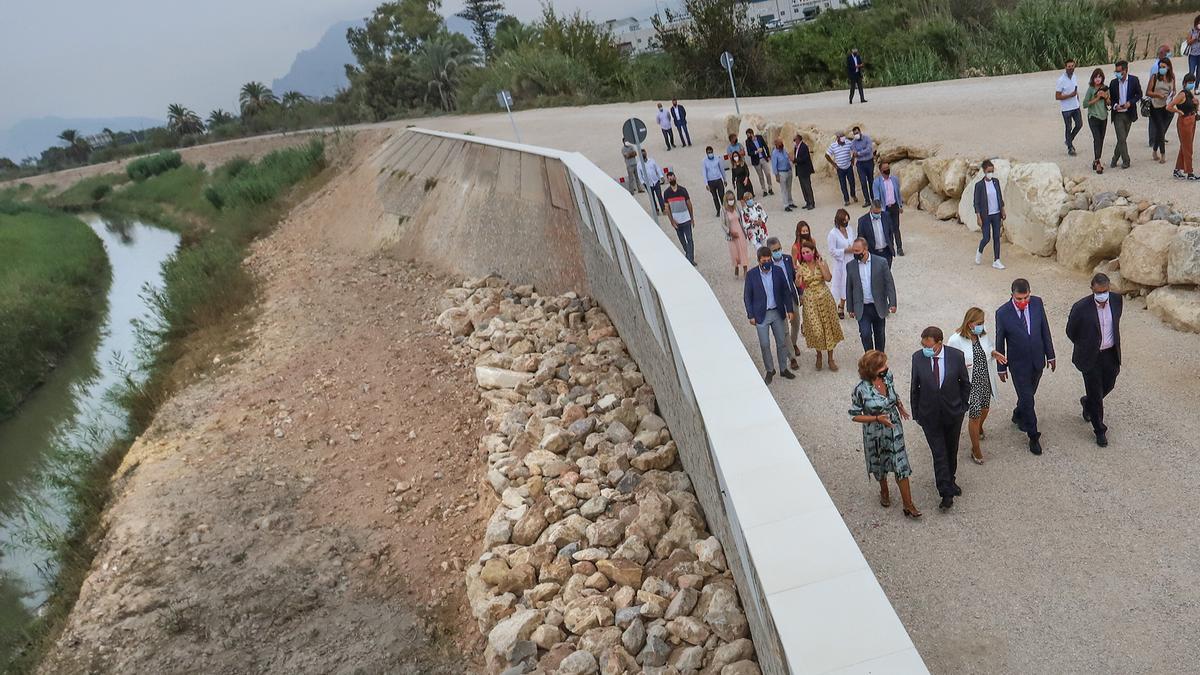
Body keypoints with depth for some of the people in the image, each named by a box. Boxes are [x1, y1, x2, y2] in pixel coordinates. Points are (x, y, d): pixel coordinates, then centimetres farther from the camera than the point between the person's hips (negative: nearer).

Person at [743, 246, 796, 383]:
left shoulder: (778, 271, -5)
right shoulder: (751, 275, -10)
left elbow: (786, 291, 3)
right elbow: (747, 296, -4)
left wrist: (789, 309, 0)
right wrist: (751, 315, -7)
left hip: (777, 313, 2)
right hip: (761, 315, -2)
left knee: (782, 342, 11)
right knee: (764, 345, 3)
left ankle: (783, 369, 28)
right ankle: (769, 370, 22)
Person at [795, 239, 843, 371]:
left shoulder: (822, 263, -4)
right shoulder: (801, 267, -4)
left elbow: (828, 278, -16)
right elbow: (798, 285, -14)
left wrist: (820, 265, -20)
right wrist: (798, 274, -30)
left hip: (824, 298, 0)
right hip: (810, 300, 0)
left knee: (828, 327, 5)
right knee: (815, 329, -1)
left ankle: (830, 358, 17)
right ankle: (818, 355, 24)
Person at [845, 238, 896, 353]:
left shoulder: (881, 263, -7)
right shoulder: (850, 266, -1)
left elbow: (889, 283, -4)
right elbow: (849, 288, 6)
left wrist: (892, 303, -11)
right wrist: (850, 309, 7)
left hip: (878, 307, 0)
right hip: (862, 308, 0)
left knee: (879, 335, 13)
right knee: (865, 334, -11)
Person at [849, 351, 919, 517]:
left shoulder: (888, 376, -13)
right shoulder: (861, 389, -27)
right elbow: (855, 415, -17)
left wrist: (901, 407, -3)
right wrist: (877, 418, -27)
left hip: (894, 429, 3)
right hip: (875, 433, -3)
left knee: (901, 466, 3)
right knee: (879, 465, 21)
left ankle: (908, 506, 14)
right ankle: (884, 491, 50)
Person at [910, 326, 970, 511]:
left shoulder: (956, 356, -15)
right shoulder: (918, 357, -14)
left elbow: (965, 383, 1)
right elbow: (914, 387, -2)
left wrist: (962, 407, 4)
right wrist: (916, 413, 2)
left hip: (953, 413, 1)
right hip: (929, 415, -1)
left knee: (951, 451, 19)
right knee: (939, 454, 0)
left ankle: (950, 480, 42)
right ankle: (946, 493, 9)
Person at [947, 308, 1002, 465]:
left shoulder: (983, 335, -6)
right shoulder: (956, 340, -23)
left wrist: (994, 353, -8)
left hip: (985, 381, 6)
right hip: (970, 384, -6)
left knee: (985, 409, 25)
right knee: (974, 416, 2)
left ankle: (979, 428, 61)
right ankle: (976, 449, 22)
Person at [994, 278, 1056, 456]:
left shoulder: (1037, 303, -12)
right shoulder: (1003, 313, -21)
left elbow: (1045, 329, 0)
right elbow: (999, 342, -10)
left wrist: (1050, 354, 6)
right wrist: (1001, 367, -2)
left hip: (1037, 360, 4)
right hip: (1018, 364, -4)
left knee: (1029, 393, 22)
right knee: (1027, 399, 2)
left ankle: (1018, 415, 50)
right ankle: (1033, 436, 19)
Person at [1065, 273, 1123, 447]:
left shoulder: (1117, 300, -9)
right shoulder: (1081, 307, -23)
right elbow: (1071, 332, -7)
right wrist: (1085, 347, 4)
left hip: (1111, 354, 4)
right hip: (1091, 357, -4)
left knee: (1108, 385, 21)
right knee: (1096, 394, 6)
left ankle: (1087, 402, 52)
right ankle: (1100, 430, 22)